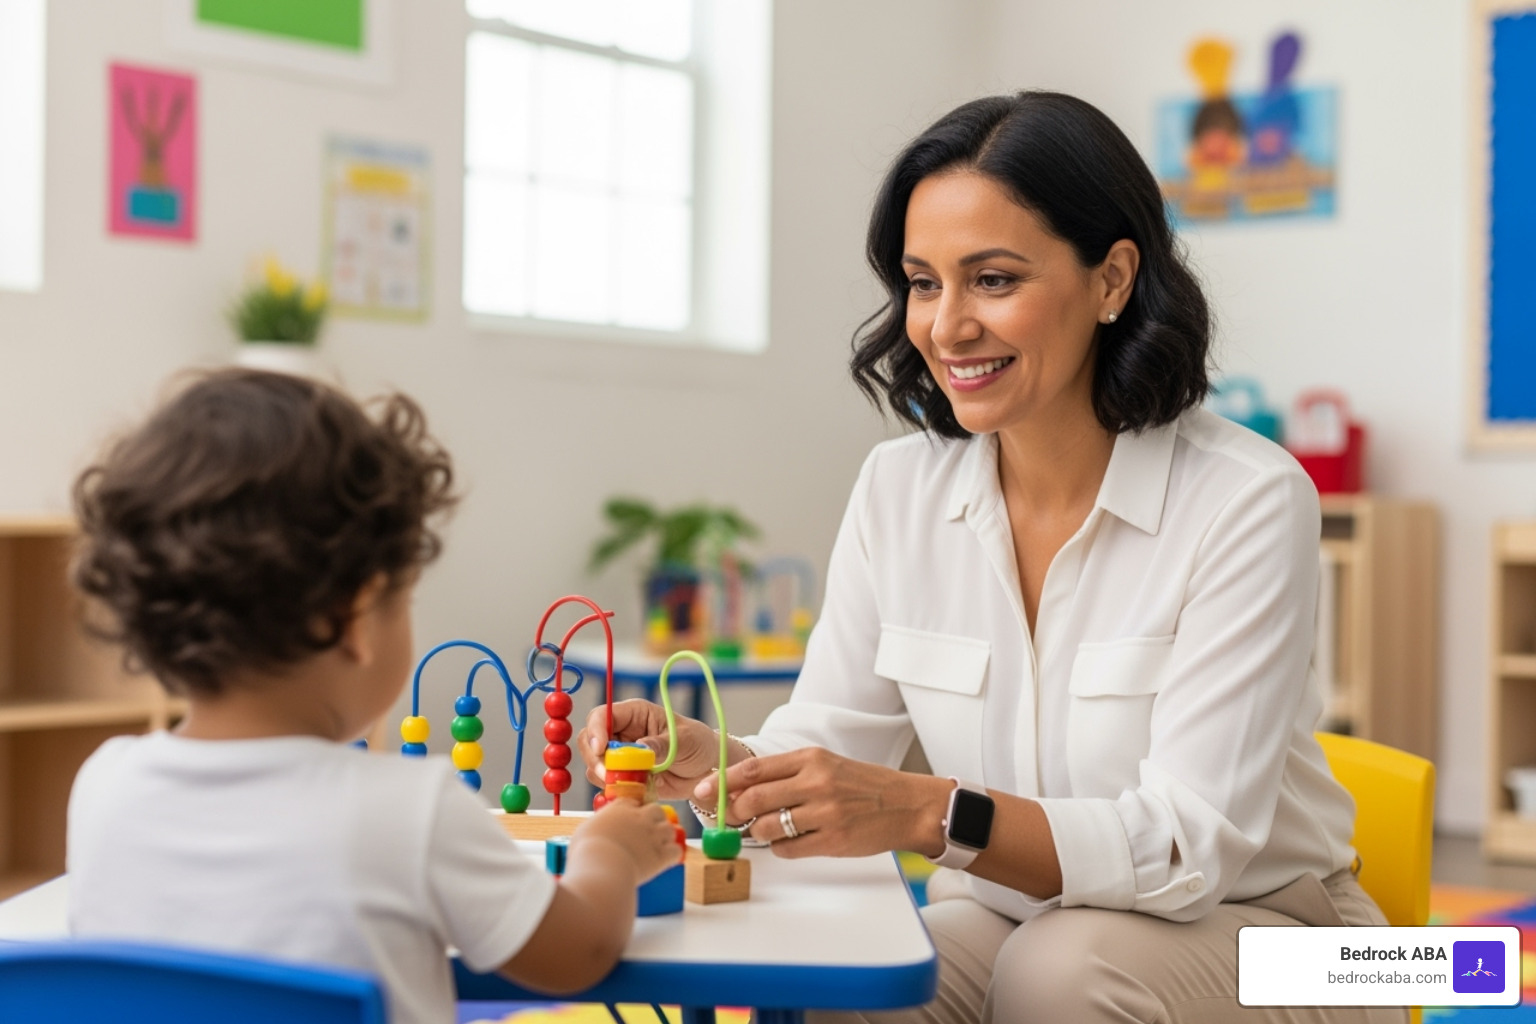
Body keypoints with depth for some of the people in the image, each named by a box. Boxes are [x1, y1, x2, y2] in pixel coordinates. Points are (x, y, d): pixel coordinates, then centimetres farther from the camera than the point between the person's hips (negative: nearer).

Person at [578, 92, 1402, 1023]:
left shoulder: (1244, 502, -18)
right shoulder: (899, 487, -2)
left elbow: (1189, 845, -24)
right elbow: (827, 746, -2)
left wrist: (931, 813, -38)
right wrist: (709, 761, -24)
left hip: (1253, 929, -2)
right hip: (1002, 916, 3)